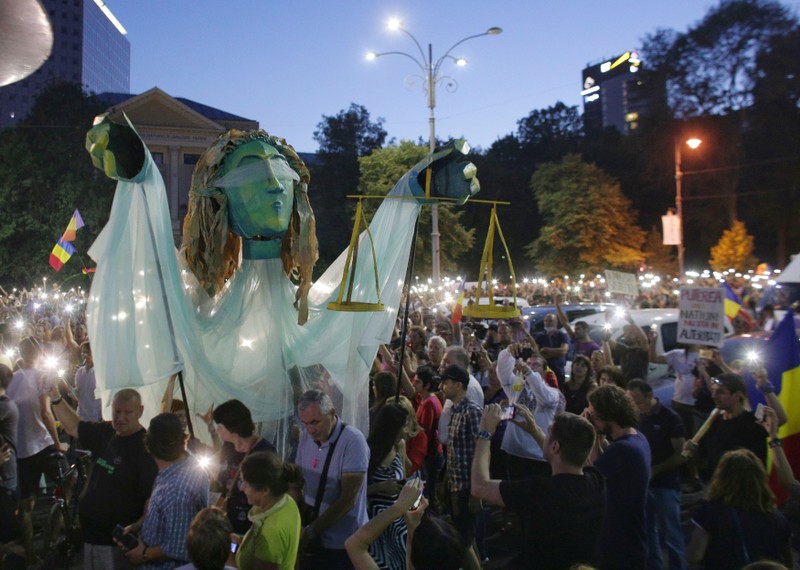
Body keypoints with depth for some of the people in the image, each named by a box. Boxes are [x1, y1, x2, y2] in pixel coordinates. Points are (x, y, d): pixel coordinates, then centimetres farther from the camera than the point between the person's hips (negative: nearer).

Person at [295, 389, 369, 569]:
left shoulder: (353, 441, -18)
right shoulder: (306, 438, 0)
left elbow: (348, 499, -20)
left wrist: (312, 530, -19)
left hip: (344, 544, -5)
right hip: (312, 540, 5)